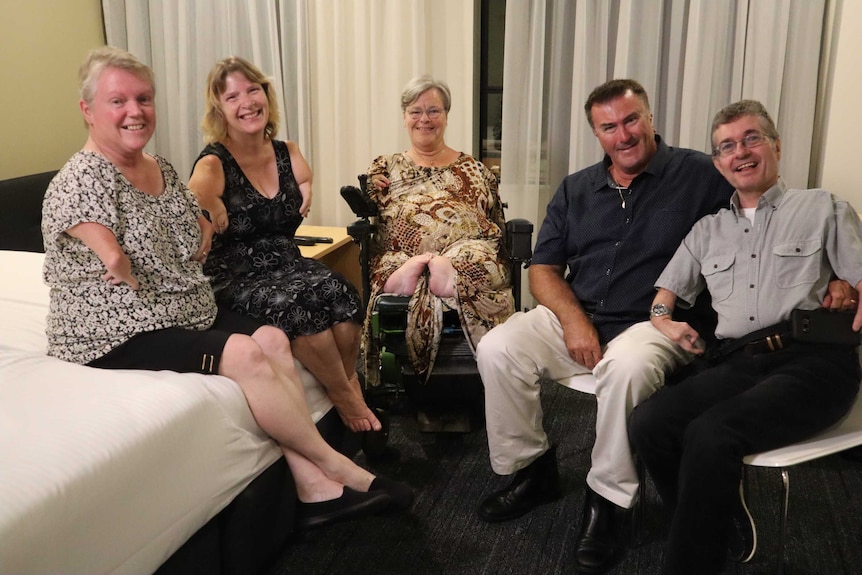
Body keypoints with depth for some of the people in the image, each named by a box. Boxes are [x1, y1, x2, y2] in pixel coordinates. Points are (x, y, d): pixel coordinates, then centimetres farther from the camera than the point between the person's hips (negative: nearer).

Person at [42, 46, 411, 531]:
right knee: (244, 354, -26)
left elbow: (199, 226, 26)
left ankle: (314, 488, -18)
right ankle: (338, 467, -13)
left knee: (273, 340, -14)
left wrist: (202, 240, 7)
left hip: (192, 314, 8)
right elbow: (114, 262, -23)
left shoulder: (162, 168, 12)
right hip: (117, 337, -8)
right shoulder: (81, 182, -14)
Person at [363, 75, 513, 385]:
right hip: (399, 261, 0)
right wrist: (368, 191, -4)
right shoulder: (385, 168, 22)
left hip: (471, 260, 1)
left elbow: (499, 230, 18)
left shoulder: (474, 170, 22)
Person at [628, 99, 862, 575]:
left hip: (813, 361, -4)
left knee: (709, 434, -31)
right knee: (648, 423, -23)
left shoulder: (823, 208, 14)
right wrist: (663, 318, 6)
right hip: (737, 364, 4)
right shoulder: (708, 230, 25)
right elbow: (667, 290, 27)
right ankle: (726, 530, -3)